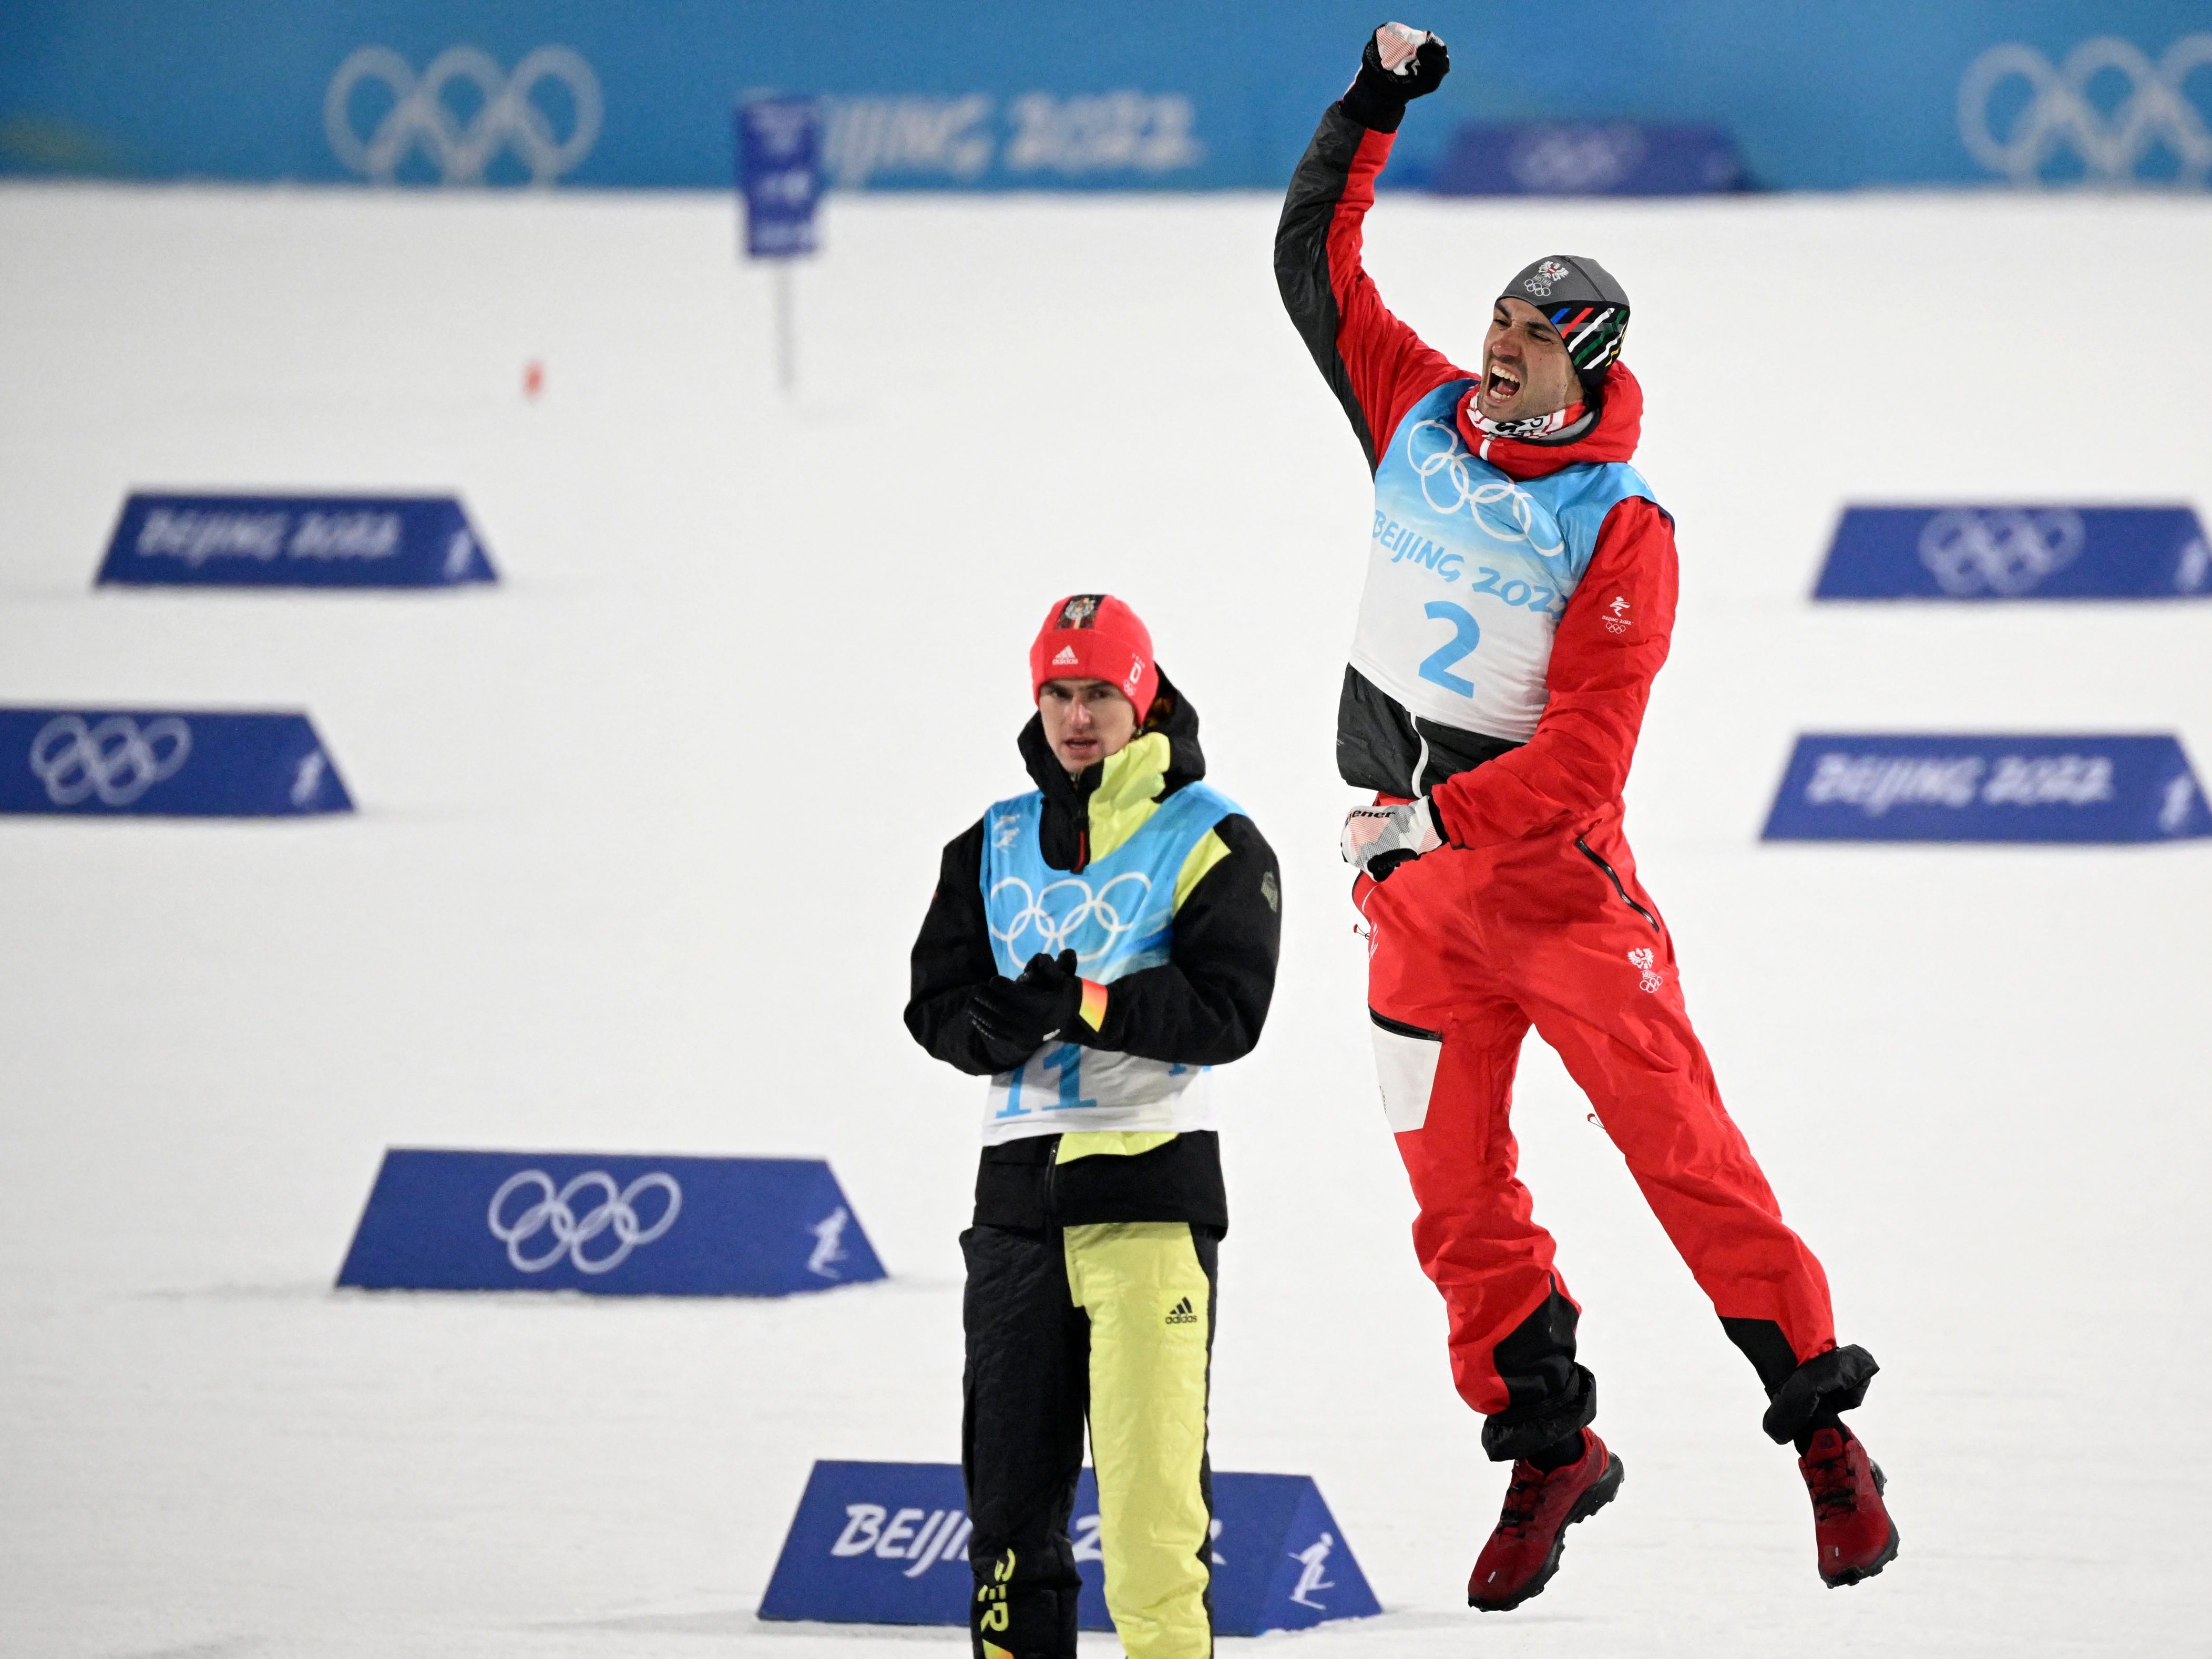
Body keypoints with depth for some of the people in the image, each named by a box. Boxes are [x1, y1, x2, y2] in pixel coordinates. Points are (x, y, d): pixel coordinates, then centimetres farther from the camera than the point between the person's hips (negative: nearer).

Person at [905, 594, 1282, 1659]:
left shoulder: (1209, 842, 0)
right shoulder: (994, 847, 15)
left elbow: (1226, 1011, -10)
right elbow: (936, 1004, 9)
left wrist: (1090, 1004, -22)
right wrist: (1007, 1019, -13)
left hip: (1149, 1181, -5)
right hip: (1017, 1181, 5)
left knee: (1149, 1472, -13)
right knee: (1009, 1470, 9)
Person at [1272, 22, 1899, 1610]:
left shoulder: (1619, 531, -12)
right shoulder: (1422, 420, 4)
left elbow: (1585, 747, -19)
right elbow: (1315, 263, 10)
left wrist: (1441, 814, -27)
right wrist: (1371, 109, 1)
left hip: (1553, 867, -5)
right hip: (1412, 868, 5)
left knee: (1678, 1138, -9)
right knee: (1456, 1182, 5)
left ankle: (1819, 1417, -4)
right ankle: (1549, 1443, 14)